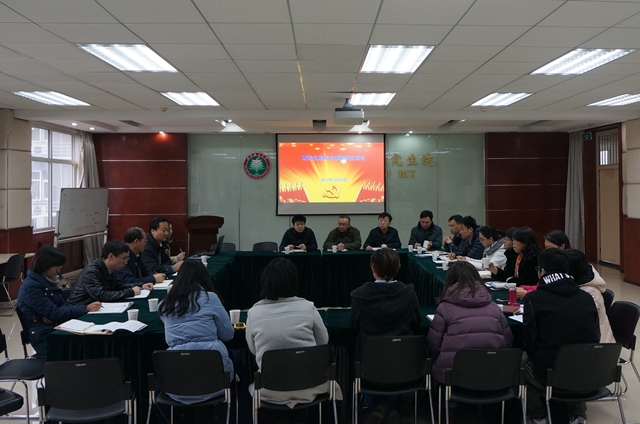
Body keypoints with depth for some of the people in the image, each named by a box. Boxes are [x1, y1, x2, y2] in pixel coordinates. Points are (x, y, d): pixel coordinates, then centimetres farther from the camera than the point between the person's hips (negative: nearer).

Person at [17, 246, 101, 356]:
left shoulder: (48, 281, 10)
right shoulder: (31, 287, -15)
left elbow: (63, 304, 9)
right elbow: (53, 313, -19)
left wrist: (54, 316, -14)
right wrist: (85, 308, -23)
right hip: (43, 336, -7)